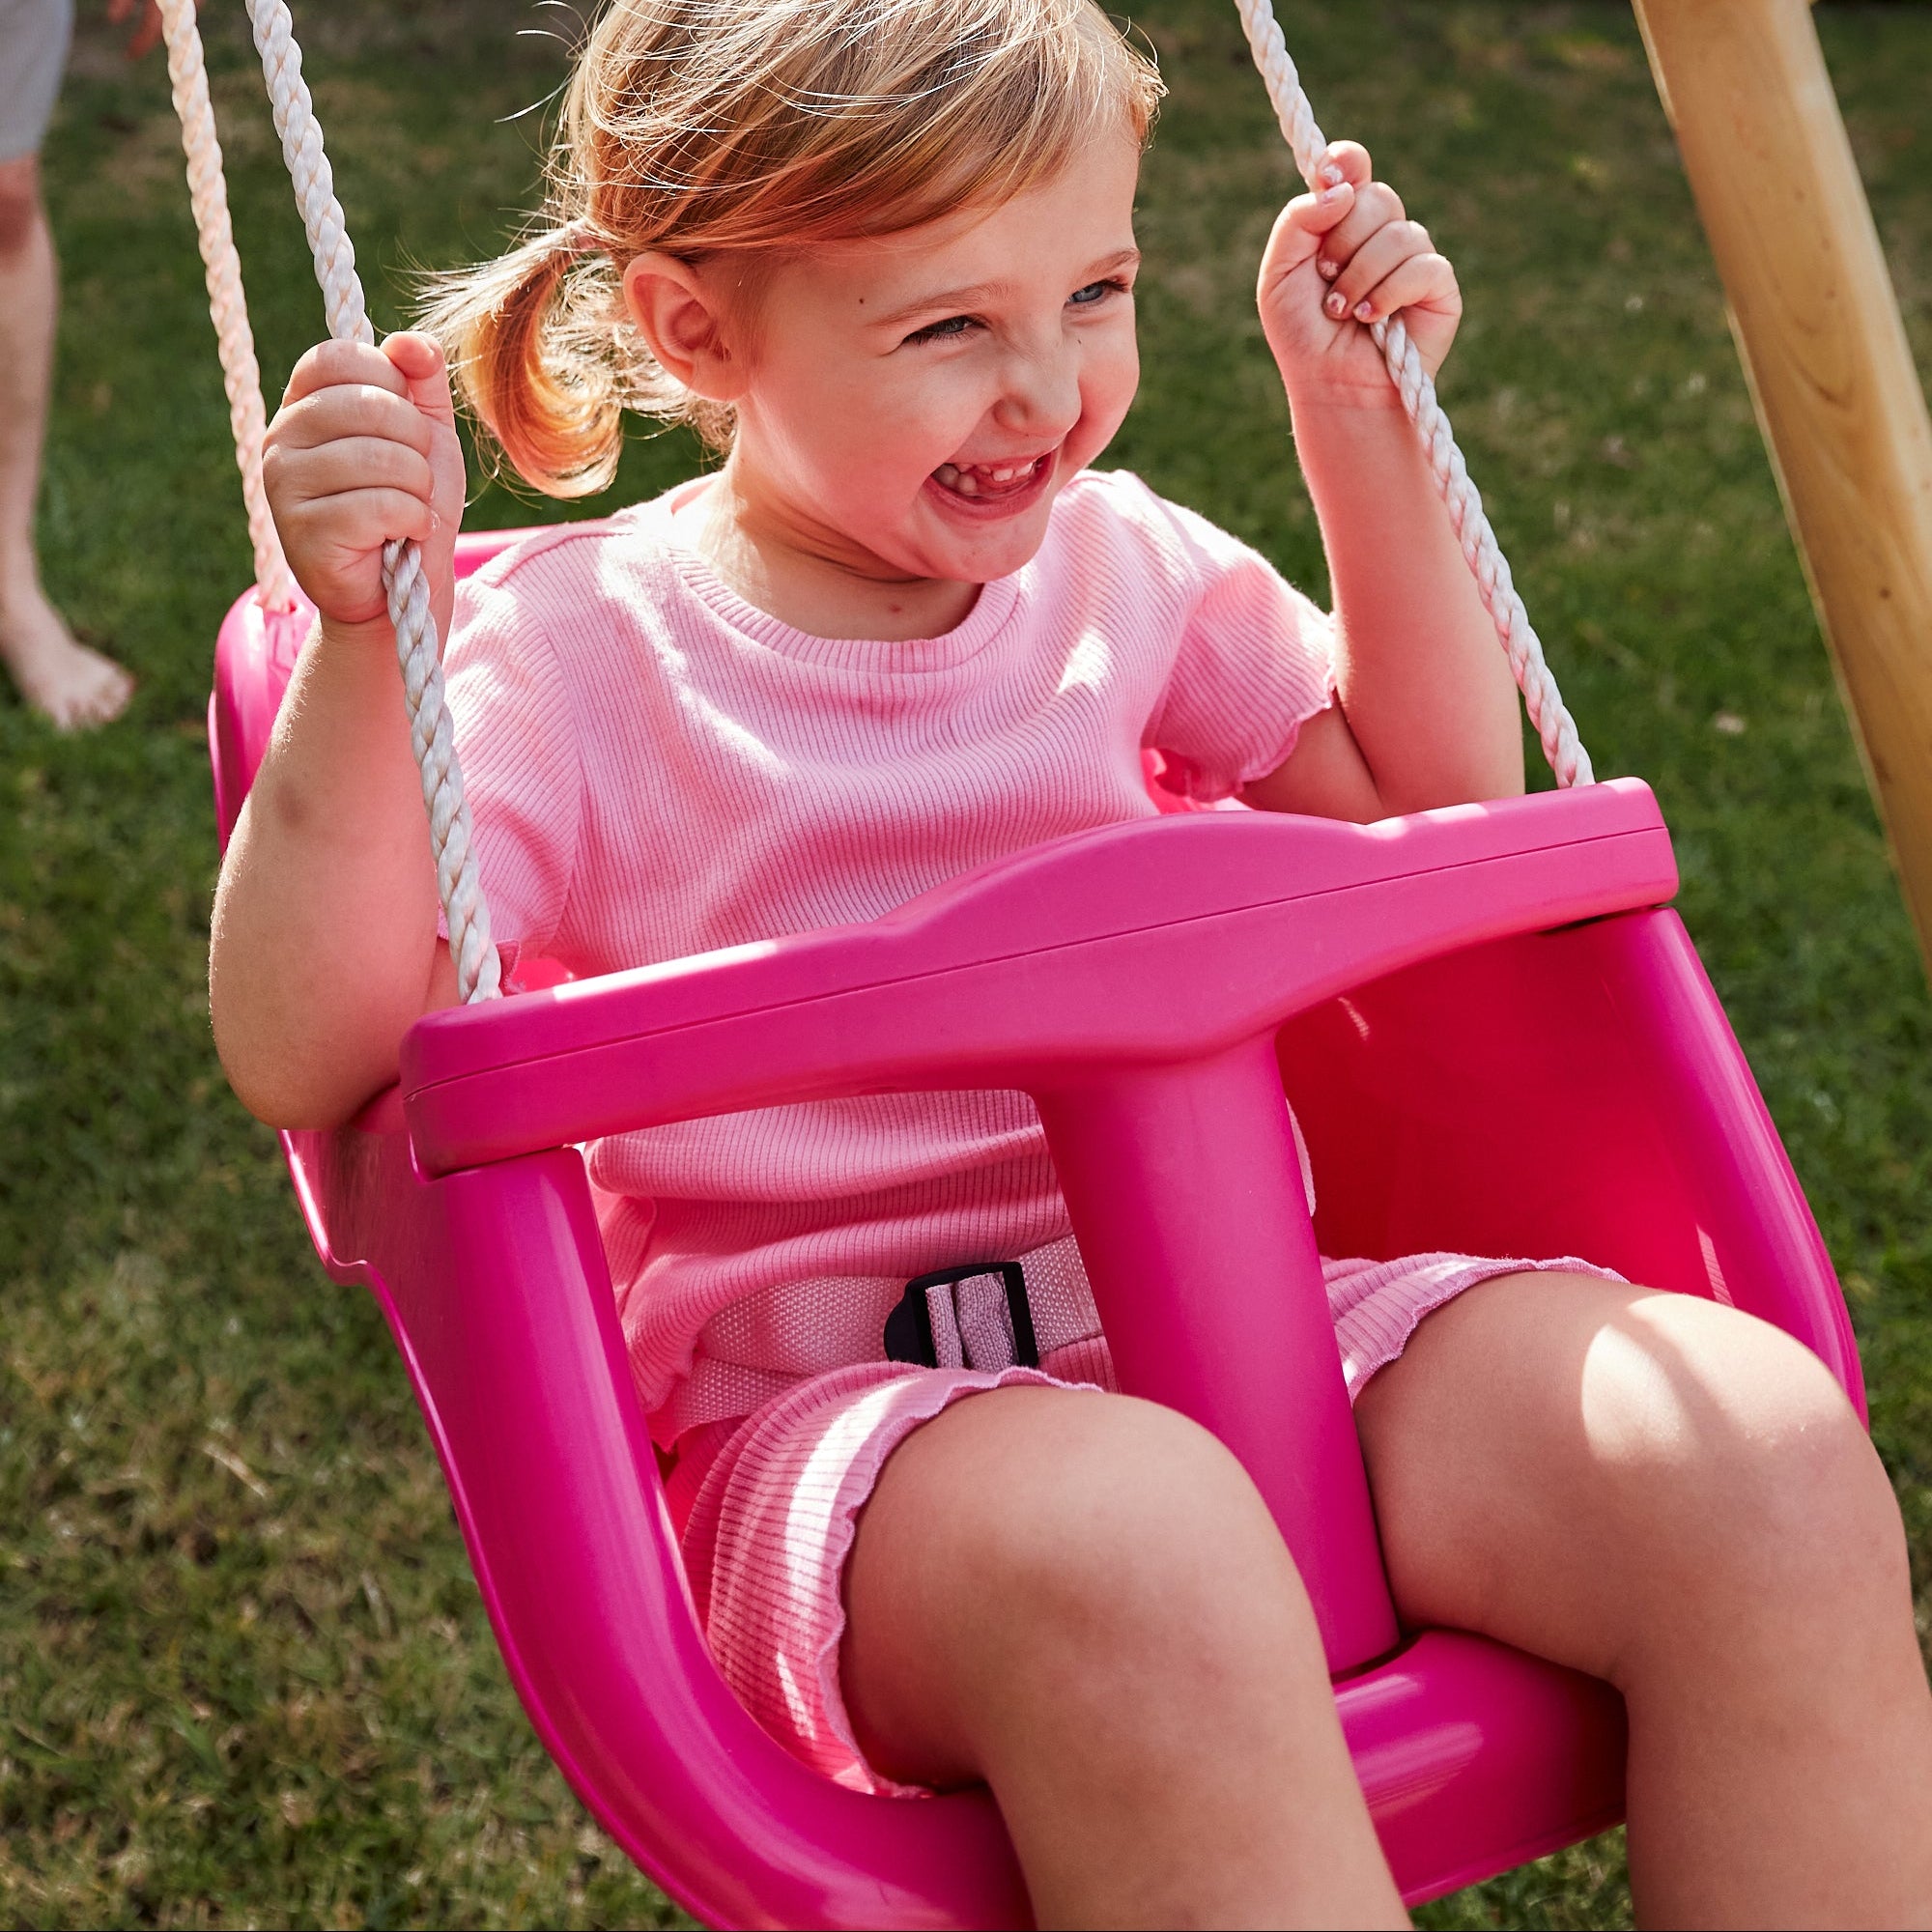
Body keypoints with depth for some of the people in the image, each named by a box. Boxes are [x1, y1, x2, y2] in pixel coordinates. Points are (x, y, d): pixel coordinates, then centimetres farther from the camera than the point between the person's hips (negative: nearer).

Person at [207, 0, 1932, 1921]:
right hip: (823, 1411, -5)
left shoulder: (1120, 563, 13)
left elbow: (1428, 803, 21)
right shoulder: (565, 654, -2)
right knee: (1122, 1548, -43)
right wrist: (365, 643, -23)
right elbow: (309, 1058, -10)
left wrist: (1358, 430, 12)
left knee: (1758, 1450, -23)